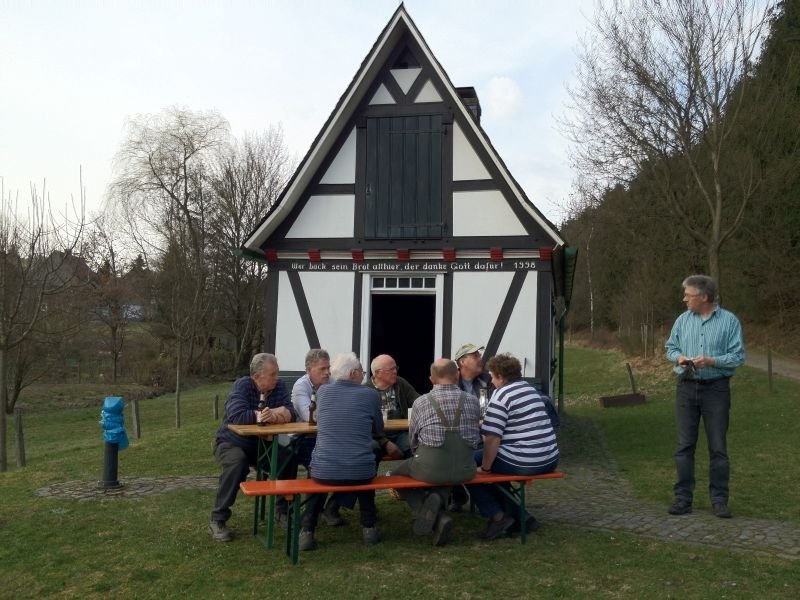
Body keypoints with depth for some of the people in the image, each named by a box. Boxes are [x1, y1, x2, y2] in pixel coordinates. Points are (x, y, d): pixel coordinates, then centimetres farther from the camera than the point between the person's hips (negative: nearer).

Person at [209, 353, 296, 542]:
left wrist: (273, 415, -37)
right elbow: (237, 416, -35)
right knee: (237, 463, -34)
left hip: (262, 445, 5)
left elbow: (291, 414, -16)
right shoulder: (241, 385, -19)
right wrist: (270, 415, -32)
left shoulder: (279, 387, -4)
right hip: (232, 443, -5)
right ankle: (217, 520, -22)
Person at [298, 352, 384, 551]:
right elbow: (379, 430, 14)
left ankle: (307, 531, 23)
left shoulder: (323, 391, 6)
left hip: (324, 472, 1)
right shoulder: (371, 395, -1)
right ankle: (368, 527, 31)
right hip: (360, 472, -1)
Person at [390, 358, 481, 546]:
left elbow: (413, 438, 6)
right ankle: (437, 499, 4)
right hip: (465, 470, 4)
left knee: (397, 474, 25)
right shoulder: (472, 401, 3)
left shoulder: (421, 402, -3)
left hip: (430, 469, -4)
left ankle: (439, 519, 3)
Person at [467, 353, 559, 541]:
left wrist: (485, 468, -6)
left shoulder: (501, 395, -10)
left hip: (523, 463, -9)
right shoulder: (530, 388, 16)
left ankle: (497, 516, 1)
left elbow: (492, 438, -16)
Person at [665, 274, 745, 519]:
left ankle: (719, 499, 14)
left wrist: (710, 361, -19)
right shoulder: (683, 320, 8)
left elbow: (738, 356, -6)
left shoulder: (729, 321, -3)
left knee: (718, 447, 3)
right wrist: (678, 357, -7)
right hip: (686, 387, 3)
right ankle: (683, 497, 12)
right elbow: (670, 348, 15)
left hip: (716, 388, -3)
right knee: (684, 445, 4)